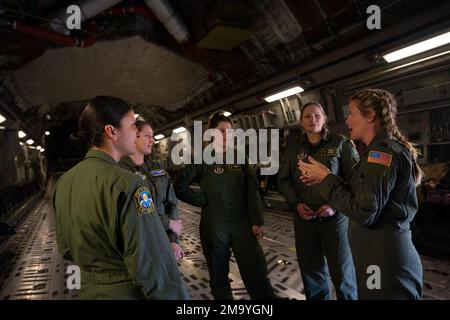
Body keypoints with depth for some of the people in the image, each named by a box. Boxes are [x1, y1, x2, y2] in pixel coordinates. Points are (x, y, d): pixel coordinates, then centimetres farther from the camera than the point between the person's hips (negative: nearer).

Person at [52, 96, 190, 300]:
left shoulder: (63, 182, 0)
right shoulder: (125, 183, -26)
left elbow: (66, 249, 10)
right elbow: (153, 266, -28)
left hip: (88, 289, 7)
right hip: (128, 292, -7)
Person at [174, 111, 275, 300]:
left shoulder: (239, 158, 6)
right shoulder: (202, 160, -1)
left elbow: (252, 190, 3)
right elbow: (179, 187, -1)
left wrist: (256, 221, -4)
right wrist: (205, 200, -7)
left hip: (242, 223, 2)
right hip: (214, 227, -1)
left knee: (257, 274, 2)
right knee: (219, 276, 13)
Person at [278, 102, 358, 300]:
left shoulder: (341, 143, 0)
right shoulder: (293, 149, 9)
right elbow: (283, 180, 11)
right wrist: (295, 204, -4)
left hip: (335, 217, -3)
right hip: (304, 218, 3)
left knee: (342, 272, 3)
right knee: (311, 270, 15)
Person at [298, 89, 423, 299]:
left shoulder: (383, 151, -19)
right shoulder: (383, 149, 12)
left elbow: (364, 213, -23)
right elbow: (361, 195, 12)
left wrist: (326, 178, -15)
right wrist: (325, 179, 6)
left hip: (384, 261, -9)